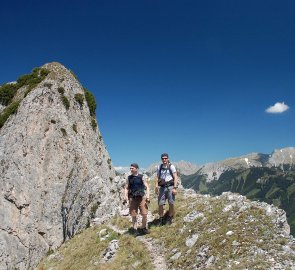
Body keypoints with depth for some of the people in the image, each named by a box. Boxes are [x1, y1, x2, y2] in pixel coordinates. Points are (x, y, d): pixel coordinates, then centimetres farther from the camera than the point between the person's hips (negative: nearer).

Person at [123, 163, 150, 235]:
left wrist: (147, 196, -10)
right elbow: (126, 188, 10)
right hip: (132, 198, 1)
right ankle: (135, 229, 19)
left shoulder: (141, 177, 2)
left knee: (144, 214, -3)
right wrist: (125, 196, -5)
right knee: (134, 215, 5)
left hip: (141, 197, -1)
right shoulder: (129, 178, 8)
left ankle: (144, 228, 17)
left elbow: (147, 187, 2)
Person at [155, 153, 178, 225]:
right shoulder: (159, 167, 8)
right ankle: (161, 220, 13)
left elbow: (175, 177, -5)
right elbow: (157, 178, 11)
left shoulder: (171, 166, -3)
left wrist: (175, 188, -12)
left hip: (170, 186, -3)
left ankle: (169, 219, 17)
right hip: (162, 187, 3)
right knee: (160, 204, -1)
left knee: (171, 203, 2)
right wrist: (156, 187, -1)